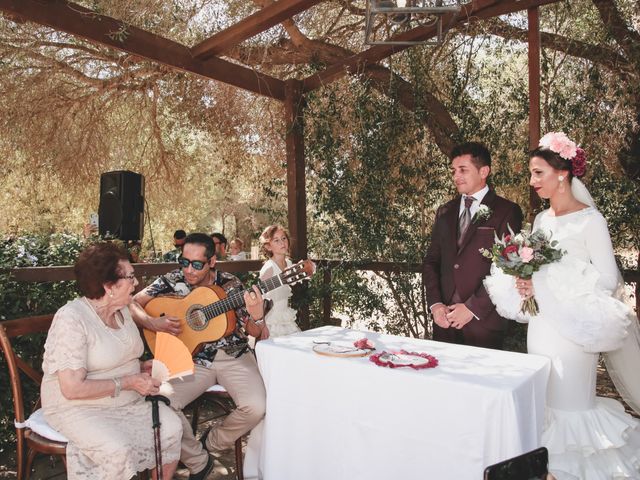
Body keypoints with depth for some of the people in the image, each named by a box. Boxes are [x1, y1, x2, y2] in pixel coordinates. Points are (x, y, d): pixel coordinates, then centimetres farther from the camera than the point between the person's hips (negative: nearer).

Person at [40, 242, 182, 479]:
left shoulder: (122, 310, 5)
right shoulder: (72, 319, -21)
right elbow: (72, 388, -25)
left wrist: (142, 367, -1)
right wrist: (129, 382, -21)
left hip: (127, 402, 7)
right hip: (78, 408, -7)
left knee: (171, 428, -13)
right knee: (119, 452, -30)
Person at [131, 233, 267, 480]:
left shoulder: (230, 284, -5)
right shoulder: (172, 281, -3)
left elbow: (254, 332, -3)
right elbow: (132, 304, -4)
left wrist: (257, 316, -26)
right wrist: (153, 323, -21)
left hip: (234, 357, -1)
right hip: (193, 359, 1)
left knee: (256, 407, -23)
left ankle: (212, 442, 11)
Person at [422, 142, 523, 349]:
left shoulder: (507, 212, -3)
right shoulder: (444, 212, 12)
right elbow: (431, 261, 10)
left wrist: (473, 307, -13)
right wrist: (435, 303, -2)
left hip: (484, 322, -4)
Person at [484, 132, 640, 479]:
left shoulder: (590, 219, -9)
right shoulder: (541, 219, 11)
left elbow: (608, 280, -12)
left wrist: (544, 288, -16)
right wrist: (526, 285, -4)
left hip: (574, 326, -6)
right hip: (541, 324, 6)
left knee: (570, 401, 3)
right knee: (544, 402, 13)